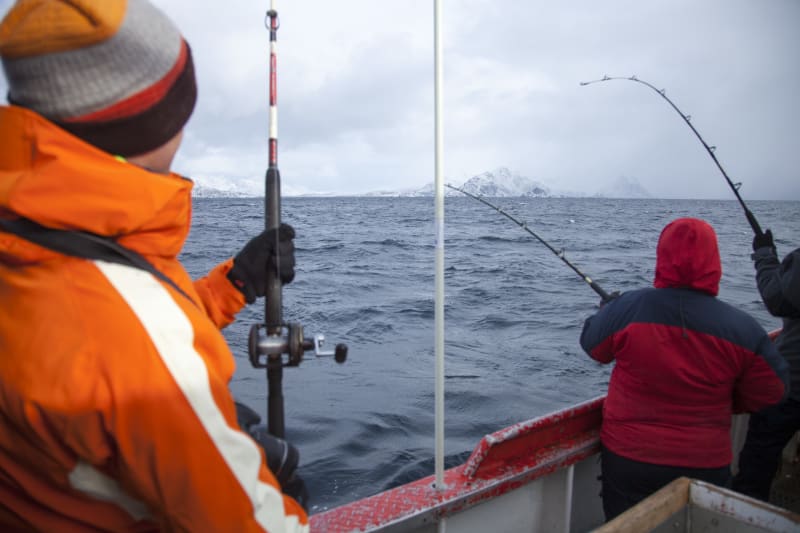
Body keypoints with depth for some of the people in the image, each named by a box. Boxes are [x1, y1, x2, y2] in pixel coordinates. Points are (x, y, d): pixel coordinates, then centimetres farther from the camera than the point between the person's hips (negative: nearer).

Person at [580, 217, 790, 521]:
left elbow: (593, 347, 1)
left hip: (627, 459, 0)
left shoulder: (626, 308, -18)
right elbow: (770, 394, -2)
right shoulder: (742, 329, -14)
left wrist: (606, 310, 21)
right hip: (705, 465, 1)